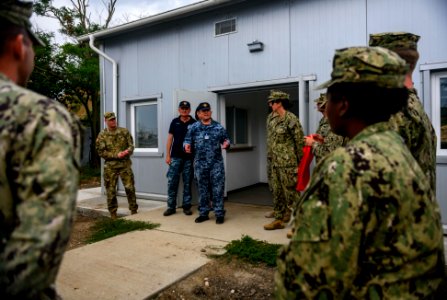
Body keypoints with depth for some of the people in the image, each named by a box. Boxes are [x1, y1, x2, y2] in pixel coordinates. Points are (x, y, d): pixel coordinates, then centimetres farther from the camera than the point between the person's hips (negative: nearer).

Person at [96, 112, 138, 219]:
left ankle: (134, 210, 13)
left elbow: (131, 145, 8)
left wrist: (128, 151, -15)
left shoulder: (124, 131, 7)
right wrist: (116, 155, -14)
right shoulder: (102, 135, 1)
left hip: (125, 164, 1)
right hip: (110, 166, -1)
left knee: (130, 187, 0)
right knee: (111, 190, 6)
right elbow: (101, 152, -4)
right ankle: (113, 213, 20)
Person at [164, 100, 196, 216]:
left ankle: (186, 206, 16)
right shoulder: (175, 122, 7)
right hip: (175, 157, 1)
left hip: (189, 158, -1)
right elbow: (170, 138, 7)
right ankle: (171, 207, 10)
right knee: (172, 182, 0)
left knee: (187, 183, 6)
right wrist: (168, 155, 2)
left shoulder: (194, 123, 2)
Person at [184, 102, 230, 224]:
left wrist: (226, 143, -12)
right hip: (200, 164, 1)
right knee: (202, 189, 10)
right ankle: (203, 213, 21)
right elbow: (187, 140, 5)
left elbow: (226, 139, 10)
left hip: (216, 164, -1)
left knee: (217, 189, 0)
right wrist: (187, 146, -17)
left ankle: (219, 214, 9)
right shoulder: (193, 128, 5)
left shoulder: (218, 127, 6)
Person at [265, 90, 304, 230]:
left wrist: (299, 161, -8)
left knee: (290, 191, -3)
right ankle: (279, 218, 31)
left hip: (287, 162, -8)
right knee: (277, 191, 16)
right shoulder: (270, 118, 10)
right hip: (273, 161, 8)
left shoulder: (291, 119, -13)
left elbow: (300, 140, -10)